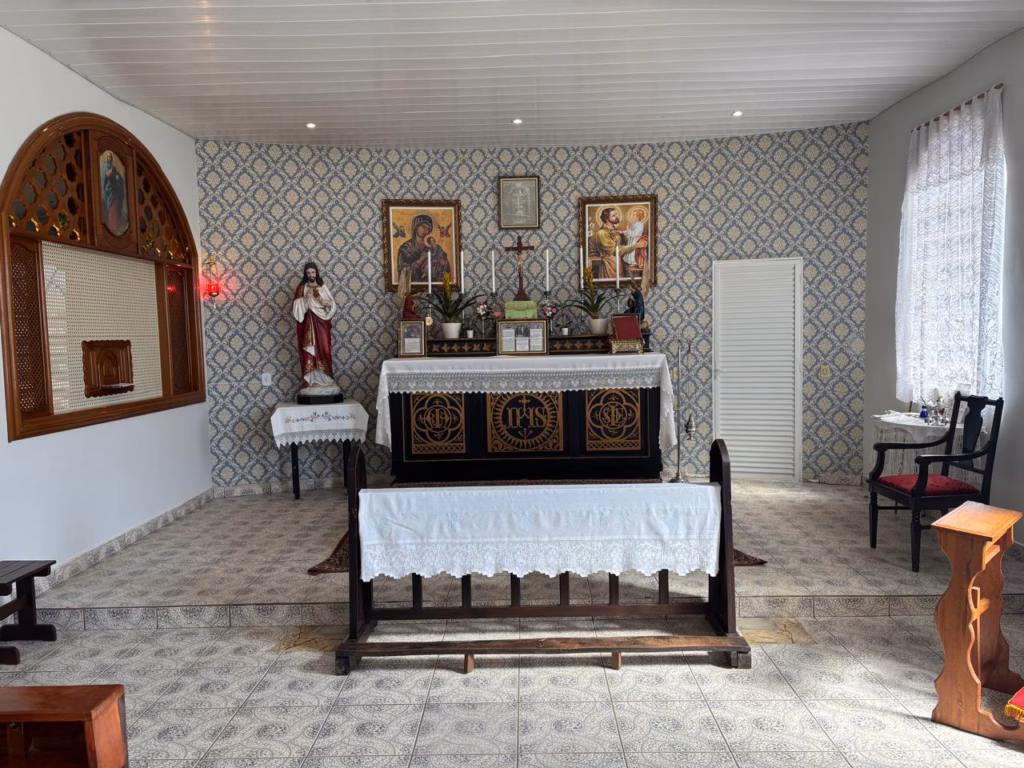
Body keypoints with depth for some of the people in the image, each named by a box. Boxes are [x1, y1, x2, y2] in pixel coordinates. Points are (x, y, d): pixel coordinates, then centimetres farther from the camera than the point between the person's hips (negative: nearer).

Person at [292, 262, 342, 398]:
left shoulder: (323, 287, 10)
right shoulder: (301, 288, 6)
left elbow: (333, 306, 8)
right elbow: (295, 307, -3)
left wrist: (327, 304, -12)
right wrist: (305, 298, -16)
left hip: (321, 325, 1)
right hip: (307, 325, -1)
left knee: (323, 350, -3)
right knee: (309, 352, -4)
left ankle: (325, 380, 2)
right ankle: (310, 381, -2)